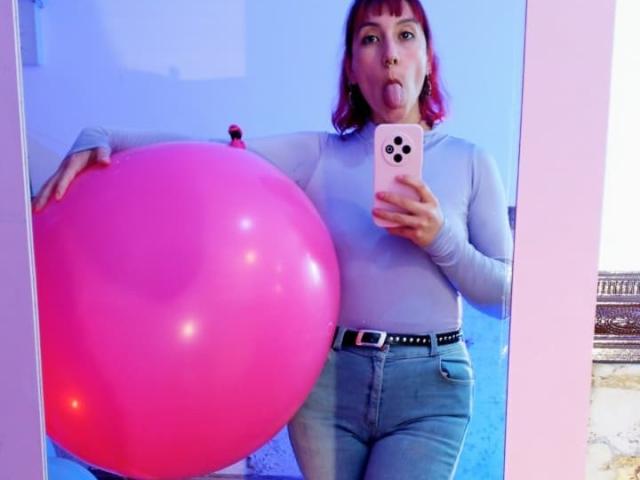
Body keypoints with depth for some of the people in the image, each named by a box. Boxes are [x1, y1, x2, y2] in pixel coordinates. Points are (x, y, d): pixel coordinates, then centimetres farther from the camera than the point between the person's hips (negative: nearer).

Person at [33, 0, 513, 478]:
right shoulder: (318, 154, 0)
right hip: (327, 378, 1)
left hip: (430, 386, 0)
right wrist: (100, 140, -22)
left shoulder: (470, 162, 1)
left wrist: (440, 238, -16)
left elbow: (507, 292, 0)